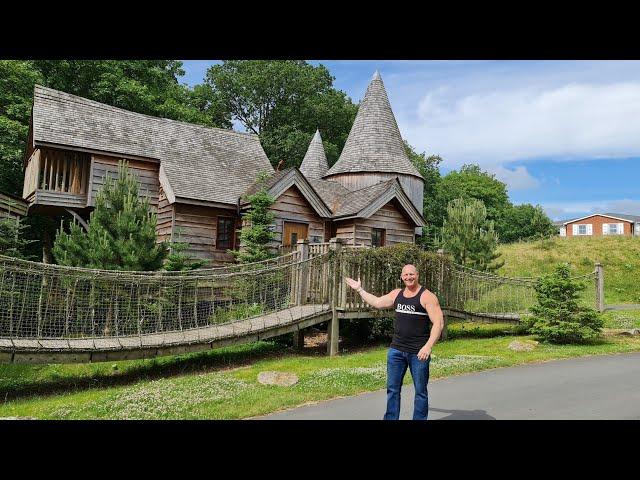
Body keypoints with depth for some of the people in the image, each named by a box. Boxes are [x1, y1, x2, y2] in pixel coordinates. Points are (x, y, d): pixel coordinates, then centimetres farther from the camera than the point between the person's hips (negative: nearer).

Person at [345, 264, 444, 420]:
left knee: (420, 391, 6)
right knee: (392, 388, 10)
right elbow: (377, 302, 22)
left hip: (418, 352, -5)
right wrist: (359, 289, 24)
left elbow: (439, 323, -14)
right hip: (396, 350, 5)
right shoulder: (397, 294, 10)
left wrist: (428, 346, -24)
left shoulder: (427, 296, -8)